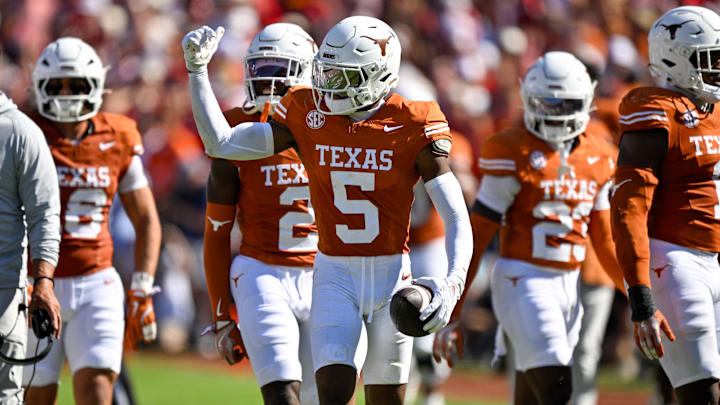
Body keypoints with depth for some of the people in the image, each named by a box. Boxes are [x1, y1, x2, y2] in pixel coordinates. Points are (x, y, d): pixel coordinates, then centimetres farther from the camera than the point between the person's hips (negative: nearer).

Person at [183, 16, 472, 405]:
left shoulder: (412, 129, -10)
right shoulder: (308, 117, -3)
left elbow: (457, 218, -10)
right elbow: (220, 143, -2)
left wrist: (453, 283, -25)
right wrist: (197, 70, -6)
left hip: (391, 275, -1)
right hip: (334, 275, 1)